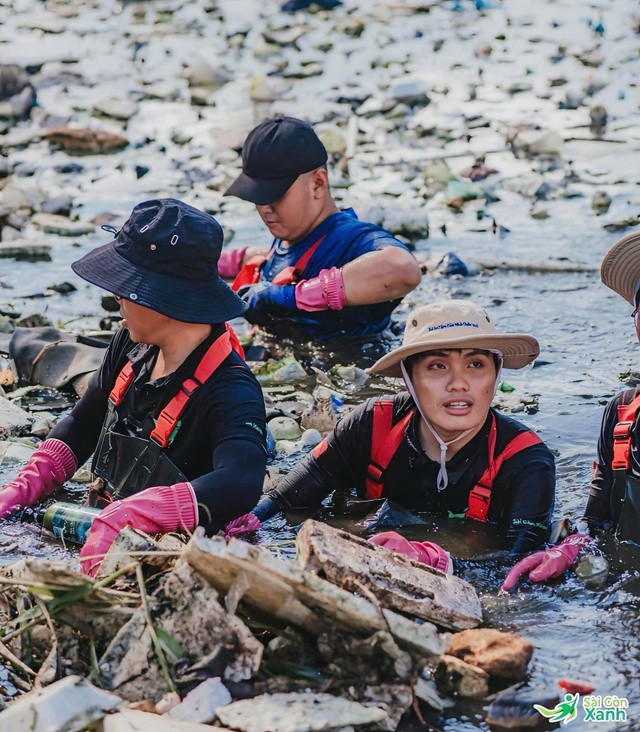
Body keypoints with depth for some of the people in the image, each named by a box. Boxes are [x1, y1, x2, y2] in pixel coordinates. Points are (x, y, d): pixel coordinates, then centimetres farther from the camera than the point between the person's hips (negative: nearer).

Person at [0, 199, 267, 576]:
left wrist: (122, 517, -50)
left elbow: (240, 485, -42)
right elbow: (83, 425, 16)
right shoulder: (132, 345, 1)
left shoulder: (230, 392, -24)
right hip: (102, 524, 7)